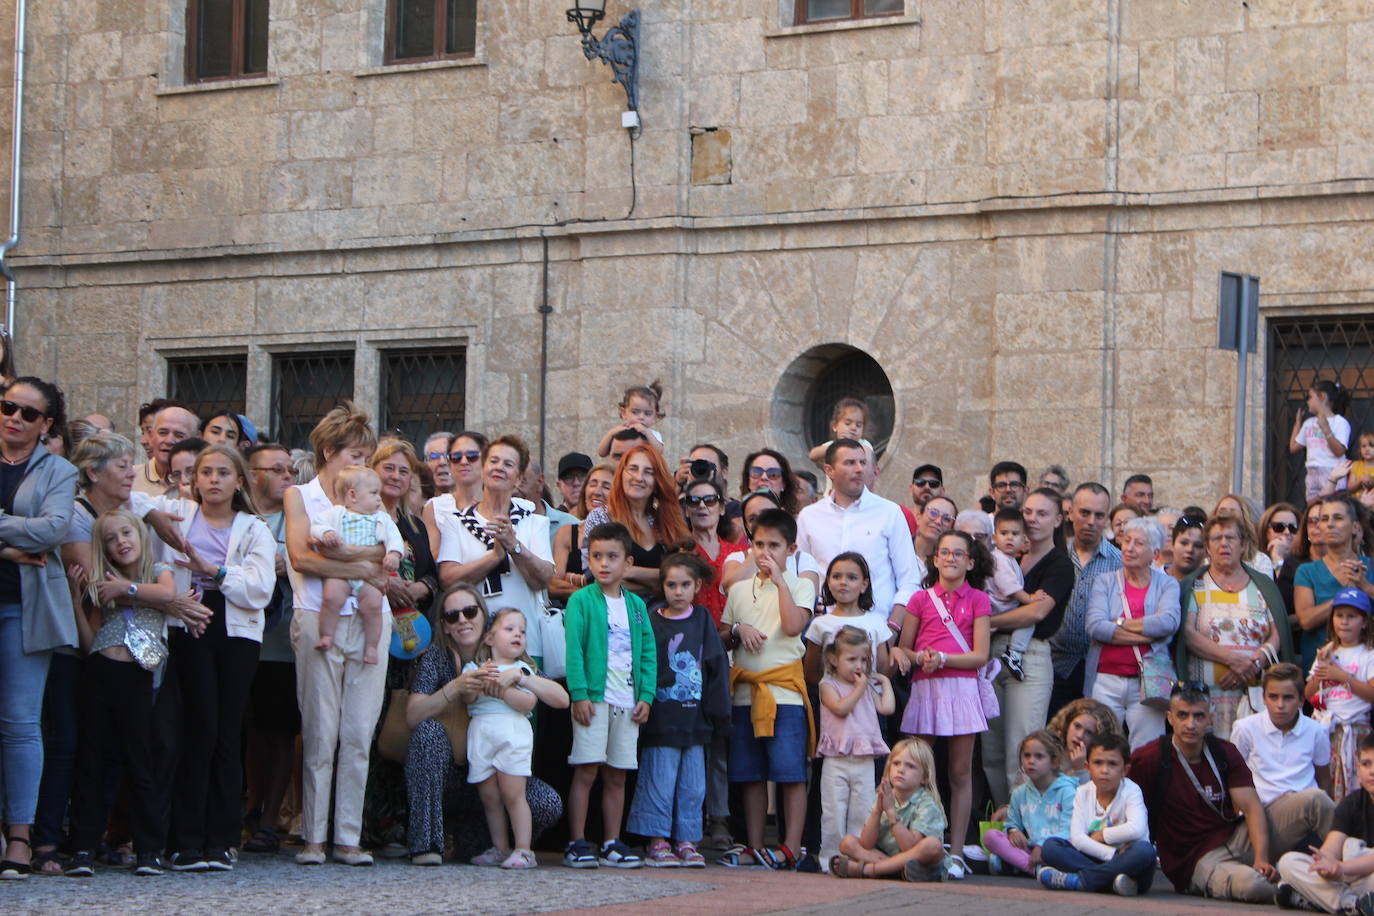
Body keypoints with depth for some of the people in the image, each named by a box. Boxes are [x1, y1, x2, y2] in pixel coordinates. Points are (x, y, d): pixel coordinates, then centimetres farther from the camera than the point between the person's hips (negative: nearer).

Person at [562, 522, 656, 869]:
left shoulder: (636, 605, 13)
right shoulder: (582, 600, 0)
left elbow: (649, 652, 12)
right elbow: (573, 648, -7)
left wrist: (646, 696, 2)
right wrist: (579, 694, -15)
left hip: (627, 703, 4)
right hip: (594, 697, -4)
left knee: (617, 775, 7)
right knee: (586, 772, -5)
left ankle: (612, 844, 12)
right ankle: (577, 844, -1)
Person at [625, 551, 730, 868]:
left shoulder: (703, 620, 7)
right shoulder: (653, 622, -1)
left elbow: (718, 667, 7)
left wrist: (718, 712, 2)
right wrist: (643, 707, -12)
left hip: (694, 720, 3)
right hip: (661, 720, -3)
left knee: (693, 785, 7)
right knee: (660, 782, -2)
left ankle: (687, 841, 15)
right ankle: (657, 842, 6)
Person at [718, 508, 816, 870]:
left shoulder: (799, 586, 3)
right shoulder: (739, 589, 16)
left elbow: (793, 626, -15)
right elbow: (721, 636, 17)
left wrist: (779, 581, -11)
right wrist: (738, 630, -5)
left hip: (785, 689, -5)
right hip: (745, 689, 5)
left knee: (791, 772, -7)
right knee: (751, 774, 7)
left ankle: (790, 848, -5)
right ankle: (754, 847, 12)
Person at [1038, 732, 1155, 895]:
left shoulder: (1131, 791, -5)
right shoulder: (1084, 793, 5)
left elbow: (1136, 829, -25)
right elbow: (1076, 837, -9)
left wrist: (1101, 835, -12)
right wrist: (1113, 854, -21)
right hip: (1093, 859, 3)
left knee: (1144, 850, -36)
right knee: (1050, 846, -17)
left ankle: (1077, 880, -30)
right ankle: (1113, 882, -33)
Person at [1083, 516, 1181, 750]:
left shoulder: (1166, 585, 8)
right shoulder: (1105, 582, 9)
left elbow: (1168, 622, -12)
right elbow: (1094, 626, -8)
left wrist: (1118, 624, -8)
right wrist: (1147, 634, -11)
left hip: (1147, 682, 0)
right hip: (1106, 681, 1)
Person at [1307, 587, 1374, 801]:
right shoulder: (1327, 652, 16)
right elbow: (1308, 695, 15)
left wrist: (1342, 676, -12)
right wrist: (1319, 671, -2)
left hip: (1354, 729, -4)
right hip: (1323, 726, 4)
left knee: (1350, 786, -10)